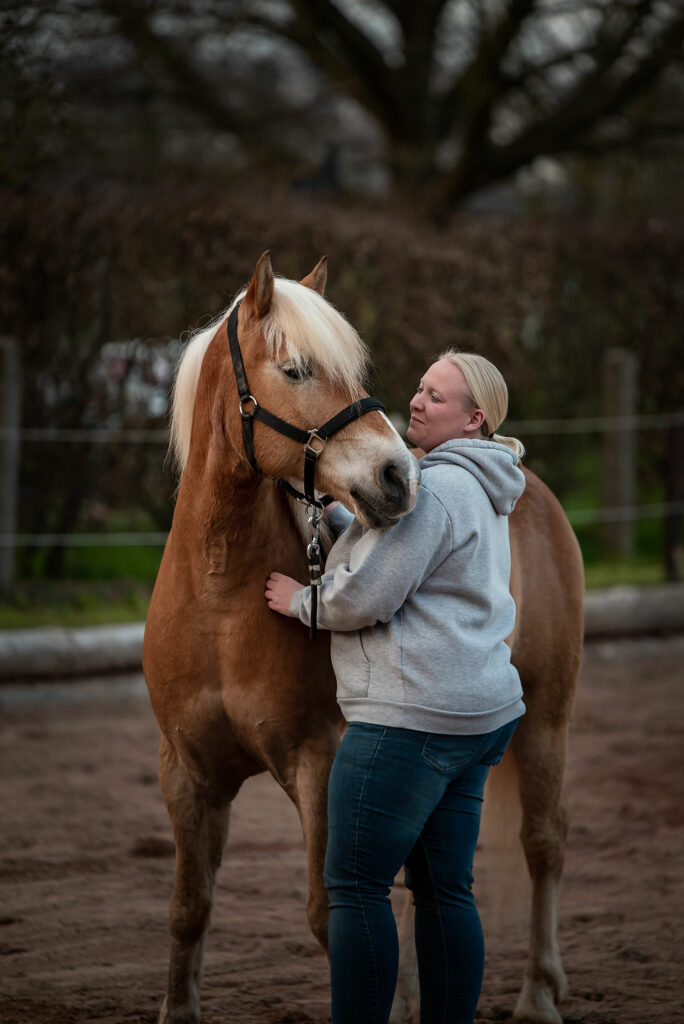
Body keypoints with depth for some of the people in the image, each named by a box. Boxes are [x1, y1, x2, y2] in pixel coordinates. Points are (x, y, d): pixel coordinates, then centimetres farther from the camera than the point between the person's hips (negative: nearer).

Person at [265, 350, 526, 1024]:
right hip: (482, 714, 10)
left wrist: (301, 601, 0)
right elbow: (384, 546, 27)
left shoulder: (434, 489, -15)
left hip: (412, 717, -10)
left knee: (356, 886, -5)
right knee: (444, 888, 11)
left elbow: (365, 597, -18)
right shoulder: (479, 492, 18)